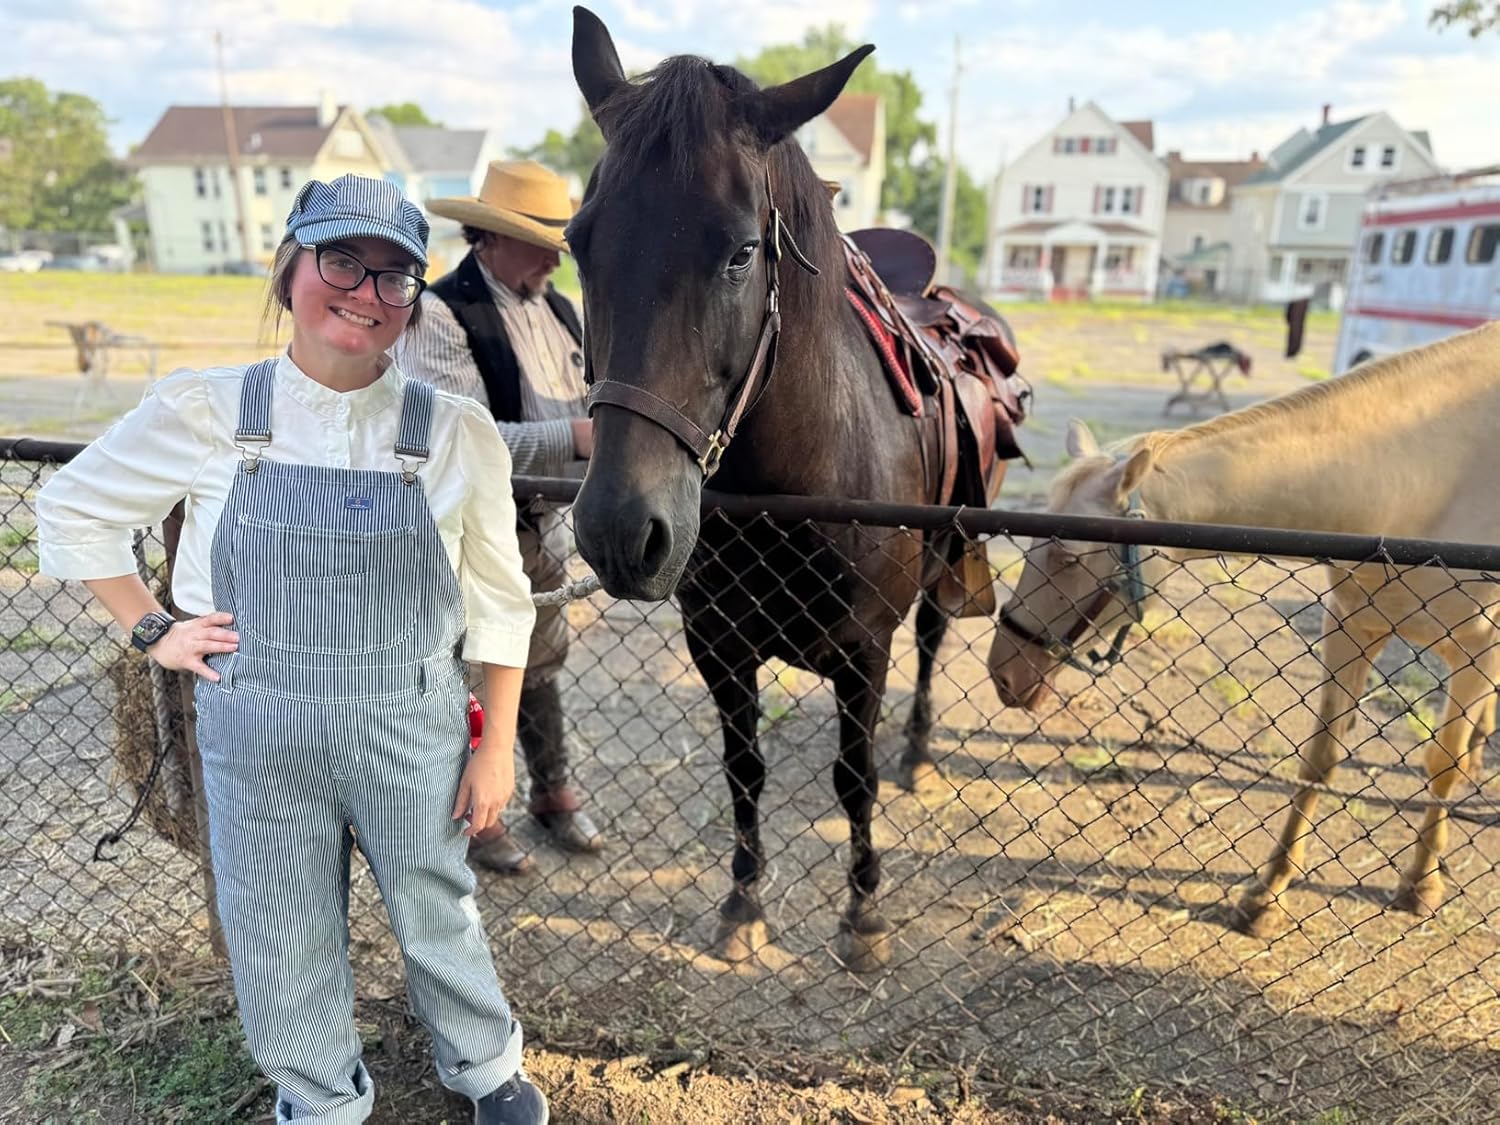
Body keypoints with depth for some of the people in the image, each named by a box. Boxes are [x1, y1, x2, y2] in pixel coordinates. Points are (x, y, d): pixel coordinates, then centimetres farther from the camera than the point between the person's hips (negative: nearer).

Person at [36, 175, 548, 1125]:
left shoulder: (456, 432, -9)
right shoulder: (203, 413, -7)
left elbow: (499, 603, -2)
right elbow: (72, 511, 10)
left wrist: (497, 747, -1)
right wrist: (152, 631, 1)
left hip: (415, 733, -1)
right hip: (258, 736, 1)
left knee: (439, 916, 19)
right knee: (281, 945, 18)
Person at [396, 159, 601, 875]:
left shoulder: (555, 308, 5)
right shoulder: (439, 314, -18)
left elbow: (585, 401, 11)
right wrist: (576, 437, -37)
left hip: (543, 523, 7)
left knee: (540, 661, 20)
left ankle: (553, 791, 39)